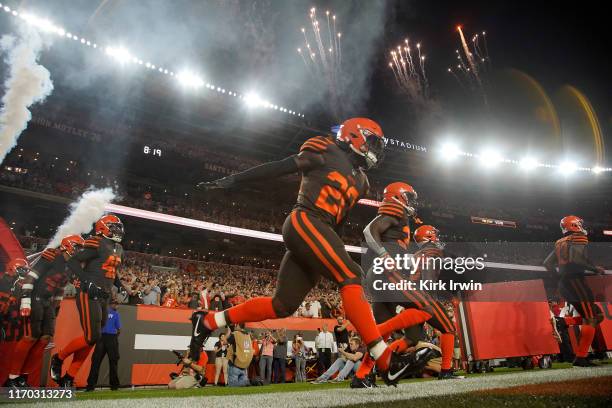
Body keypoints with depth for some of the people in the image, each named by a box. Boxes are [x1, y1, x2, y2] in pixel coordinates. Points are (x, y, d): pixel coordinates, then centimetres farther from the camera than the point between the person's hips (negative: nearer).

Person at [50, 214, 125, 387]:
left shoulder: (119, 249, 16)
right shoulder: (97, 244, -11)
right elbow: (72, 261, -15)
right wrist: (87, 281, -23)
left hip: (103, 298, 9)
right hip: (89, 295, -9)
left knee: (91, 339, 9)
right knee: (91, 337, -13)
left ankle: (68, 378, 19)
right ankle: (58, 358, 12)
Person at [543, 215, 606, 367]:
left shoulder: (560, 243, 19)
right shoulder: (579, 238, -4)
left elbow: (547, 263, 17)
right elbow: (576, 259, -20)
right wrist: (595, 268, -10)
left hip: (563, 284, 8)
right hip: (575, 280, -8)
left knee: (597, 314, 14)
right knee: (590, 318, -9)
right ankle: (580, 357, -15)